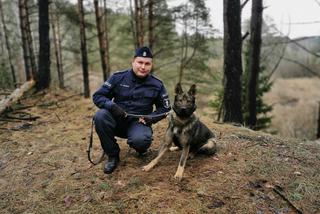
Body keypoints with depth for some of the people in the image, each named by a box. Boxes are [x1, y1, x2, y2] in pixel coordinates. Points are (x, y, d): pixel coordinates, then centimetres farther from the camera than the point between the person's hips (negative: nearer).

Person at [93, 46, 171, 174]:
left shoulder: (157, 85, 0)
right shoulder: (118, 77, -3)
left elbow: (165, 108, 8)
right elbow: (98, 96, -1)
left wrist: (150, 118, -11)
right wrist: (111, 105, -22)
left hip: (139, 122, -1)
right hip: (117, 120, 2)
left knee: (140, 140, -36)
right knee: (100, 116, -30)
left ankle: (141, 148, 8)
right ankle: (112, 156, -9)